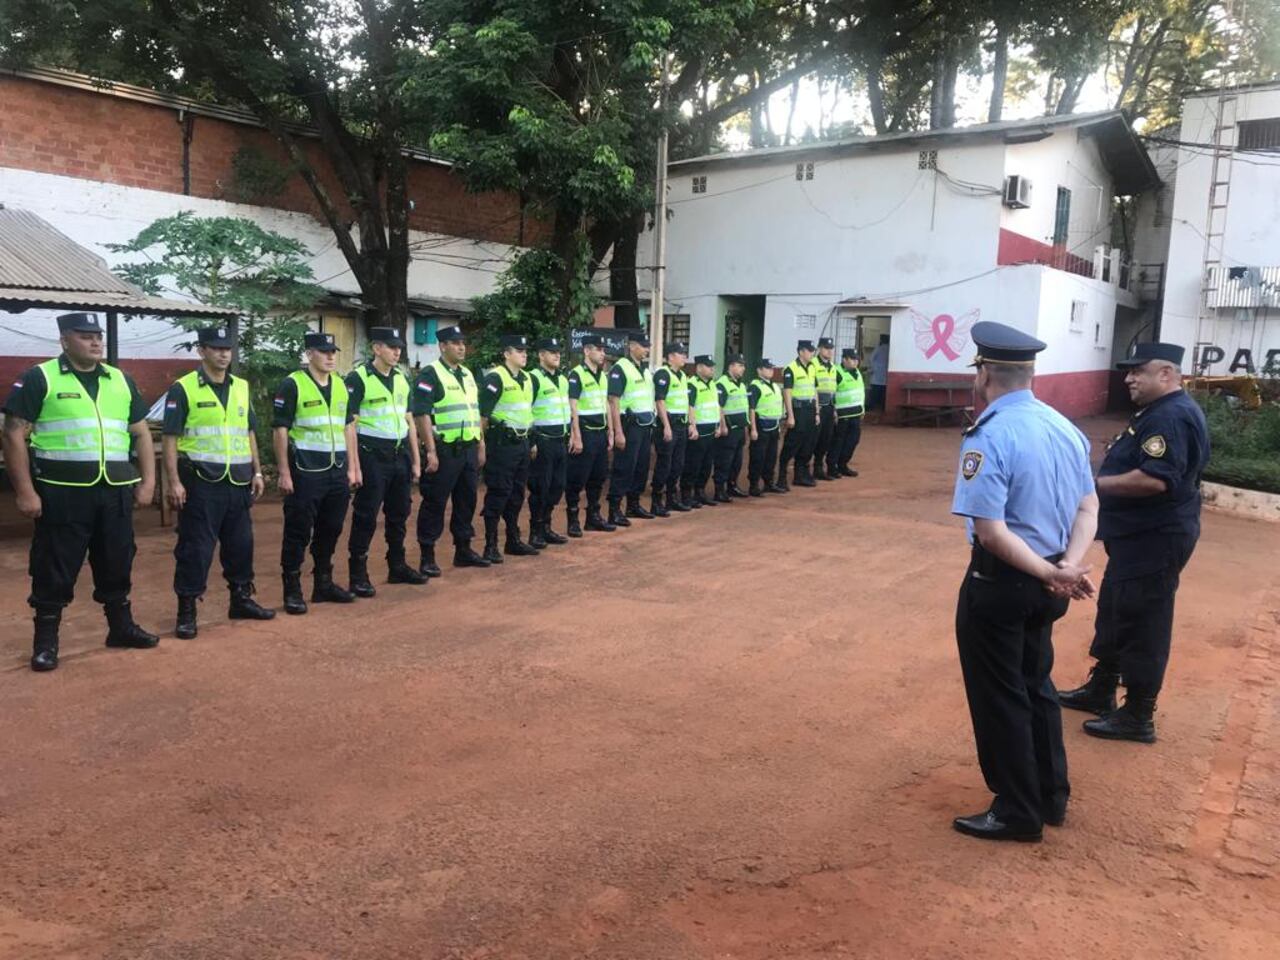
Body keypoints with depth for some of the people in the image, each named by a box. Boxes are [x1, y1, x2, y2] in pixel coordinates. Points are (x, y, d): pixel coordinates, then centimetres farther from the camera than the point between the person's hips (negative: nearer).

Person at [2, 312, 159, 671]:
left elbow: (141, 433, 17)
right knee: (55, 568, 3)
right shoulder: (39, 378, -2)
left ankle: (121, 626, 28)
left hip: (115, 492, 4)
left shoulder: (121, 380, 13)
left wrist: (147, 481, 8)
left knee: (117, 564, 13)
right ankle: (46, 641, 15)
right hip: (62, 493, -4)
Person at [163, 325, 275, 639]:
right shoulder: (183, 388, -6)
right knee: (195, 547, -1)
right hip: (201, 482, -5)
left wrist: (257, 472, 12)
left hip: (238, 481, 6)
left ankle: (241, 599, 28)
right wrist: (174, 481, -15)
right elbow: (170, 438, -8)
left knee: (241, 543, 13)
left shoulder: (242, 387, 11)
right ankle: (186, 611, 9)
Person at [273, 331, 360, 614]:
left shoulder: (341, 385, 12)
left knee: (330, 530, 13)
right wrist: (284, 473, -13)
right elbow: (280, 430, -9)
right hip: (305, 473, -6)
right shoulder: (292, 385, -8)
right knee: (298, 532, 1)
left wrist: (353, 467, 12)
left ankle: (324, 584, 26)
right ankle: (292, 591, 10)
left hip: (337, 471, 6)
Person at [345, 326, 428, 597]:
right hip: (372, 455, -7)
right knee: (365, 517, -2)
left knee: (399, 514, 15)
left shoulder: (402, 378, 11)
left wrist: (416, 460, 14)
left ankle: (397, 567, 28)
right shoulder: (358, 378, -9)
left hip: (400, 455, 7)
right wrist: (354, 465, -16)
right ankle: (358, 575, 7)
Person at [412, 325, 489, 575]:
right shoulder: (430, 375, -9)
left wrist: (480, 446, 17)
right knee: (434, 503, -1)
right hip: (444, 450, -8)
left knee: (467, 500, 14)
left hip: (468, 449, 8)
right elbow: (421, 414, -15)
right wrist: (431, 452, -20)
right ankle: (427, 557, 6)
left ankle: (463, 550, 25)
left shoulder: (467, 375, 15)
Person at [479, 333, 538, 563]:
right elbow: (482, 414, -14)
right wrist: (482, 443, -15)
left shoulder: (527, 379, 14)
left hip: (522, 442, 8)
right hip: (502, 443, -8)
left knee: (517, 493, 14)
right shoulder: (495, 378, -12)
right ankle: (490, 545, 3)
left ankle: (514, 540, 24)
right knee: (498, 493, -4)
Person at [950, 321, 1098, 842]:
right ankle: (1051, 796, 38)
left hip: (1000, 583, -8)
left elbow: (991, 531, -27)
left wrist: (1052, 574, -19)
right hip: (1044, 582, 8)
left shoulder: (989, 437, -22)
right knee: (1035, 684, 24)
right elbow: (1088, 508, 3)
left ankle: (1017, 813, 23)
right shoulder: (1064, 427, 2)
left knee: (999, 696, 9)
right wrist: (1068, 567, -9)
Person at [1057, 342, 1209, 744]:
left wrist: (1097, 484, -20)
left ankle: (1138, 717, 11)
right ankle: (1100, 691, 34)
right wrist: (1105, 481, 6)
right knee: (1115, 615, 20)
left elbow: (1155, 479, -32)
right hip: (1139, 537, 11)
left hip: (1155, 540, -11)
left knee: (1142, 626, -1)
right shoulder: (1159, 411, 14)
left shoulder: (1172, 416, -21)